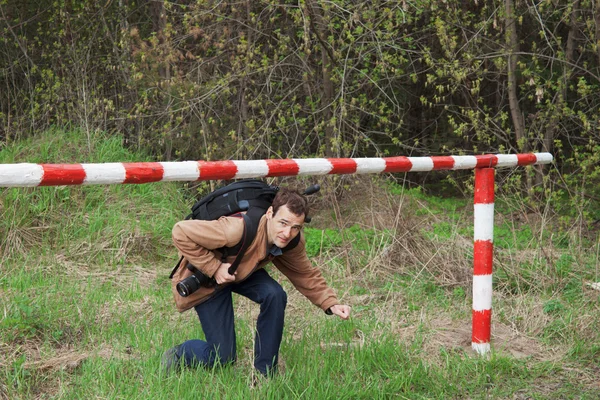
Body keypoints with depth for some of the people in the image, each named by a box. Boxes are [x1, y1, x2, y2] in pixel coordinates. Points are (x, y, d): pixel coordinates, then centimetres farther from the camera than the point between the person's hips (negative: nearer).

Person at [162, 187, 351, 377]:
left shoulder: (293, 241, -20)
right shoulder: (237, 229, -42)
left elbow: (306, 275, -3)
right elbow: (181, 233, -36)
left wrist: (331, 304, -16)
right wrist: (213, 267, -35)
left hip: (244, 271, 5)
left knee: (275, 295, -27)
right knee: (222, 358, -7)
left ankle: (265, 374, -9)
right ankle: (177, 355, 26)